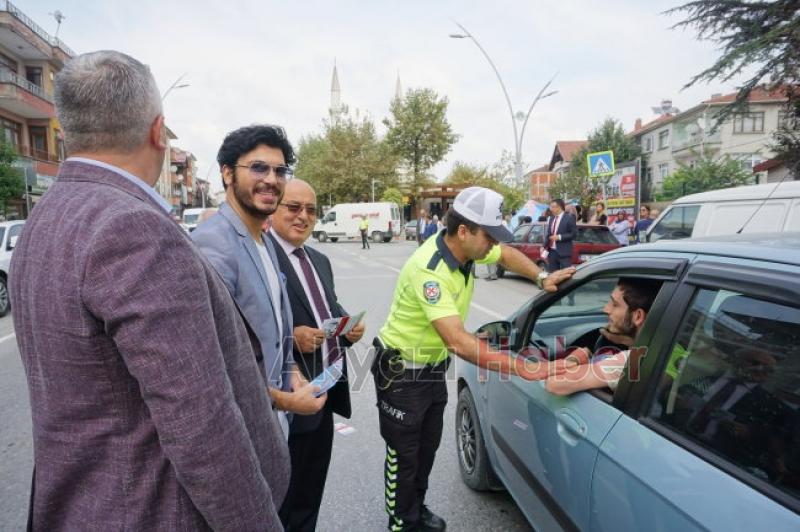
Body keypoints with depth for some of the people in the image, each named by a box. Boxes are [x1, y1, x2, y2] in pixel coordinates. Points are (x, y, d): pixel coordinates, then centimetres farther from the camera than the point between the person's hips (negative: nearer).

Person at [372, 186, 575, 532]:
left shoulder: (466, 248, -9)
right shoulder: (429, 271, -35)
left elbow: (507, 254, 13)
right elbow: (459, 342, -41)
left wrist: (542, 278, -3)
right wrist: (522, 368, -40)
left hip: (435, 367, 8)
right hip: (401, 372, -8)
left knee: (427, 446, 21)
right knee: (405, 454, 8)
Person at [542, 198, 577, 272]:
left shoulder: (569, 218, -4)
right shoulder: (551, 219, 13)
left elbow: (574, 233, -8)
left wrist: (559, 237, -15)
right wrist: (545, 247, 4)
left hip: (564, 252, -6)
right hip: (552, 252, 6)